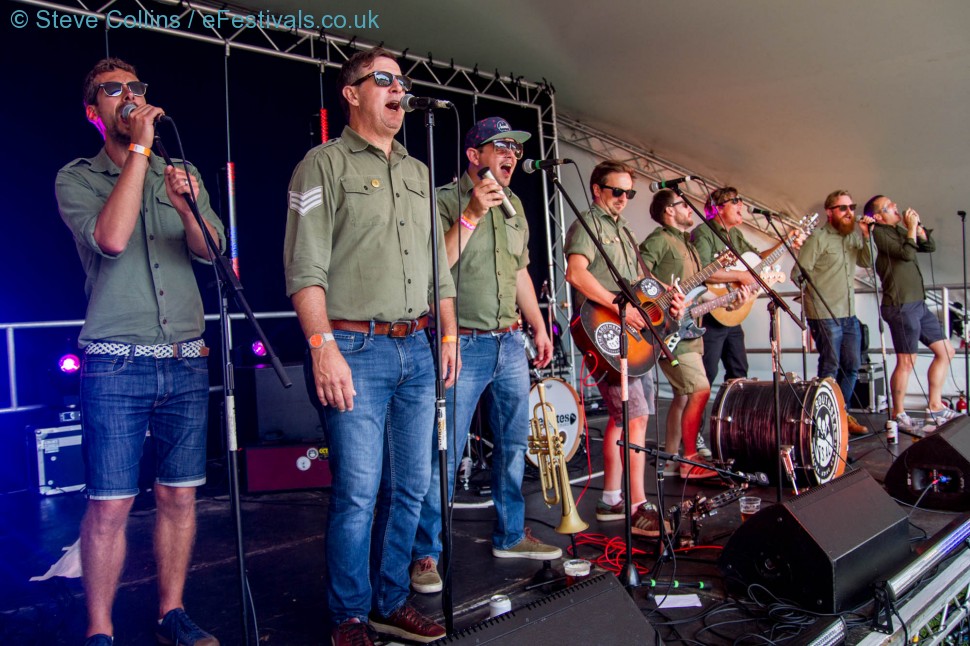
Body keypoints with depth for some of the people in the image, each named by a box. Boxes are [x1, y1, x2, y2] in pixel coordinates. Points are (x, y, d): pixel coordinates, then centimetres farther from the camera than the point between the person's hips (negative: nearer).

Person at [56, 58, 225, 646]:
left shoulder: (182, 173, 13)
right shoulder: (77, 177, 4)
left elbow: (210, 250, 0)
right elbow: (110, 239, -16)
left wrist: (185, 206, -21)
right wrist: (140, 147, -12)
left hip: (187, 360, 3)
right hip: (116, 364, -3)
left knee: (180, 496, 7)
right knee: (110, 505, -2)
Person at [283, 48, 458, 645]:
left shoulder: (418, 173, 20)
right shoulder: (325, 164, 0)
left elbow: (439, 262, 21)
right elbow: (305, 268, -9)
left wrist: (449, 334, 13)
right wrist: (323, 346, -19)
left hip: (417, 349, 7)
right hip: (355, 349, -6)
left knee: (411, 485, 10)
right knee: (358, 492, -4)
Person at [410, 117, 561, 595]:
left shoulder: (514, 206, 16)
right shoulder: (445, 200, -7)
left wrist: (539, 326, 19)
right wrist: (470, 215, -24)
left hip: (511, 344, 7)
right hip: (463, 345, -7)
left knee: (513, 446, 15)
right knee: (444, 456, -5)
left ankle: (510, 536, 31)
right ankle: (425, 555, 8)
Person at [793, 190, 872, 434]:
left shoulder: (852, 236, 13)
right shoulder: (818, 237, -9)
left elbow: (868, 262, 8)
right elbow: (799, 273, -13)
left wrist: (866, 236, -2)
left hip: (849, 314, 8)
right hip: (824, 315, -8)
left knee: (852, 366, 13)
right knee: (830, 368, -2)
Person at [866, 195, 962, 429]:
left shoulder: (899, 230, 18)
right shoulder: (879, 233, -10)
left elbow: (930, 247, 15)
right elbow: (907, 254, -21)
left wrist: (917, 226, 3)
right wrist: (911, 228, -10)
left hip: (918, 304, 9)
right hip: (901, 306, -9)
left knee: (945, 351, 12)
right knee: (906, 362, -6)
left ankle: (935, 407, 19)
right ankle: (898, 415, 6)